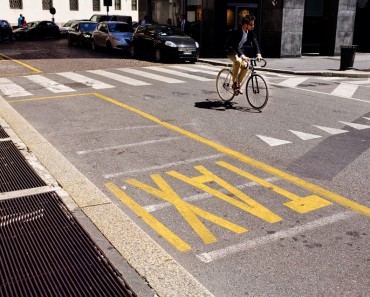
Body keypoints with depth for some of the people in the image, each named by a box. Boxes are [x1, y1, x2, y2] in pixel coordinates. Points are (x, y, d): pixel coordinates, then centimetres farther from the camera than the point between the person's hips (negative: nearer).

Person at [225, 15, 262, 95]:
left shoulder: (251, 32, -10)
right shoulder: (236, 32, -29)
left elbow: (255, 43, -16)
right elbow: (235, 46, -38)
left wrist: (258, 54, -32)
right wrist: (242, 56, -51)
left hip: (240, 50, 7)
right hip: (231, 50, -7)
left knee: (244, 66, -9)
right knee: (237, 61, -34)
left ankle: (238, 85, 11)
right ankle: (234, 83, -20)